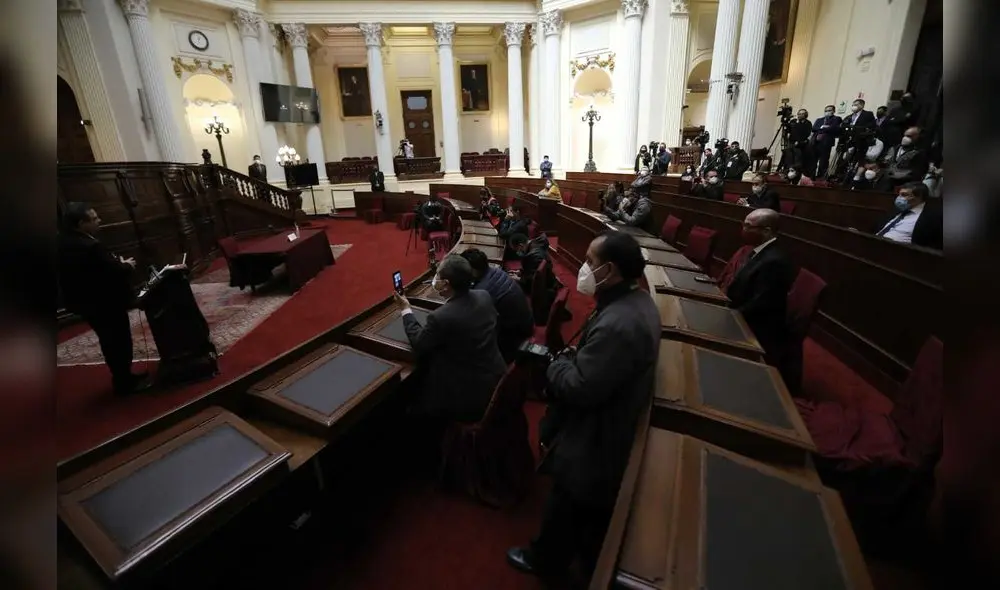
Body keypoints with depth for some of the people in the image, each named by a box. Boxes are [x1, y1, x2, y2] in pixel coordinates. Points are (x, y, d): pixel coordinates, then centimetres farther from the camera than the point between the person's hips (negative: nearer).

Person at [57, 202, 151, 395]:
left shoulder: (65, 242, 4)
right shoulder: (89, 246, -28)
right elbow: (114, 271, -26)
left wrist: (118, 262, 5)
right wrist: (127, 265, -6)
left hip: (88, 303, 9)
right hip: (106, 304, -9)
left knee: (110, 342, 20)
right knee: (120, 341, 5)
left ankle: (123, 377, 33)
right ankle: (125, 382, 17)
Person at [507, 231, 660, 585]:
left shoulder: (616, 325, -37)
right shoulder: (637, 301, -4)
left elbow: (580, 388, -31)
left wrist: (558, 362, -14)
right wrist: (573, 357, -5)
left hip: (592, 442, -9)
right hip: (613, 433, 9)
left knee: (566, 508, 20)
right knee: (592, 512, 31)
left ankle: (545, 561, 47)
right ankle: (592, 567, 55)